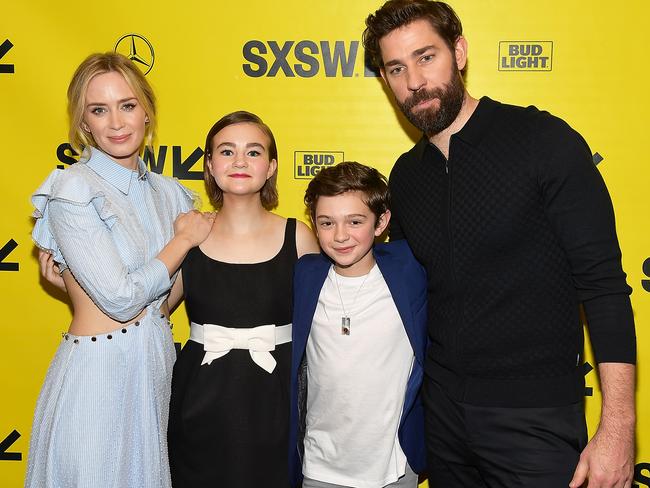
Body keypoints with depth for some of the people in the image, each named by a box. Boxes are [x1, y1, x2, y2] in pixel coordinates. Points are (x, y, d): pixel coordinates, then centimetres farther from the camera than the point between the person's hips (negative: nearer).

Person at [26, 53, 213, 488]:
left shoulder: (167, 192, 6)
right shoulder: (73, 189, -13)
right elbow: (121, 300, -18)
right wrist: (185, 238, -8)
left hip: (159, 367, 6)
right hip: (99, 373, -6)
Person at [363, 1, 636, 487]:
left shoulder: (543, 141, -11)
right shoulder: (406, 175, 5)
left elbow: (603, 283, -13)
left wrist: (618, 425, -17)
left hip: (536, 419, -5)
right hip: (442, 410, 5)